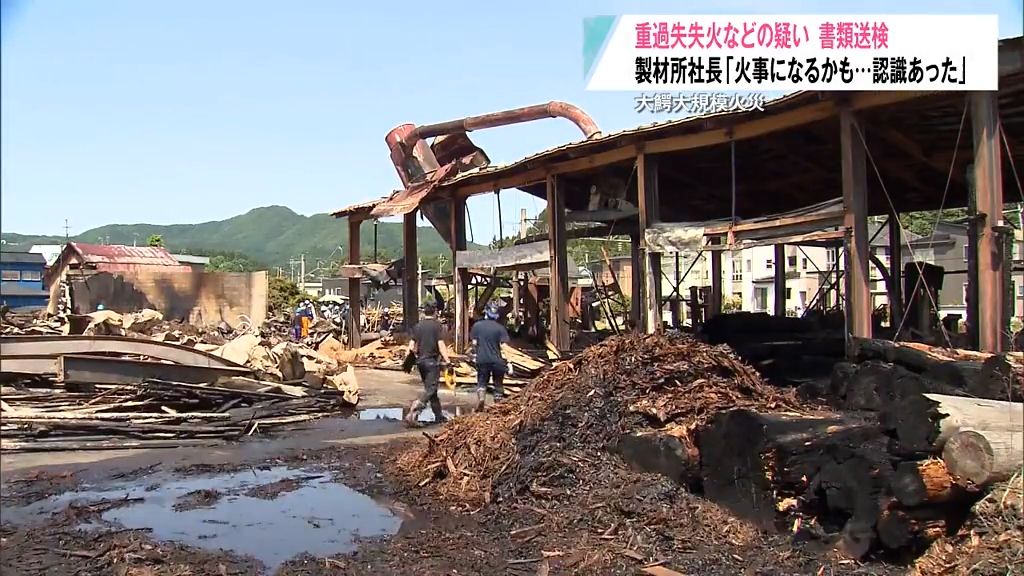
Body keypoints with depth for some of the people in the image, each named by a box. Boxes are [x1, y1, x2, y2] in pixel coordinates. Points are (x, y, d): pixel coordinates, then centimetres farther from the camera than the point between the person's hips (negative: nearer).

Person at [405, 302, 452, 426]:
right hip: (432, 361, -6)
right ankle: (414, 412, -27)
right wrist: (447, 360, -15)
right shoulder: (437, 325, -6)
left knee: (430, 389, 15)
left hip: (420, 360, 6)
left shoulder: (417, 326, 7)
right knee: (430, 389, -7)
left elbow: (411, 347, 4)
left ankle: (439, 416, 20)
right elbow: (441, 344, -15)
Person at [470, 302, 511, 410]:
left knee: (482, 382, 13)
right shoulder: (500, 328, -6)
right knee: (498, 384, 14)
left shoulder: (477, 325, -1)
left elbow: (473, 343, 0)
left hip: (482, 360, 1)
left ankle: (481, 397, -13)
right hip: (497, 360, -1)